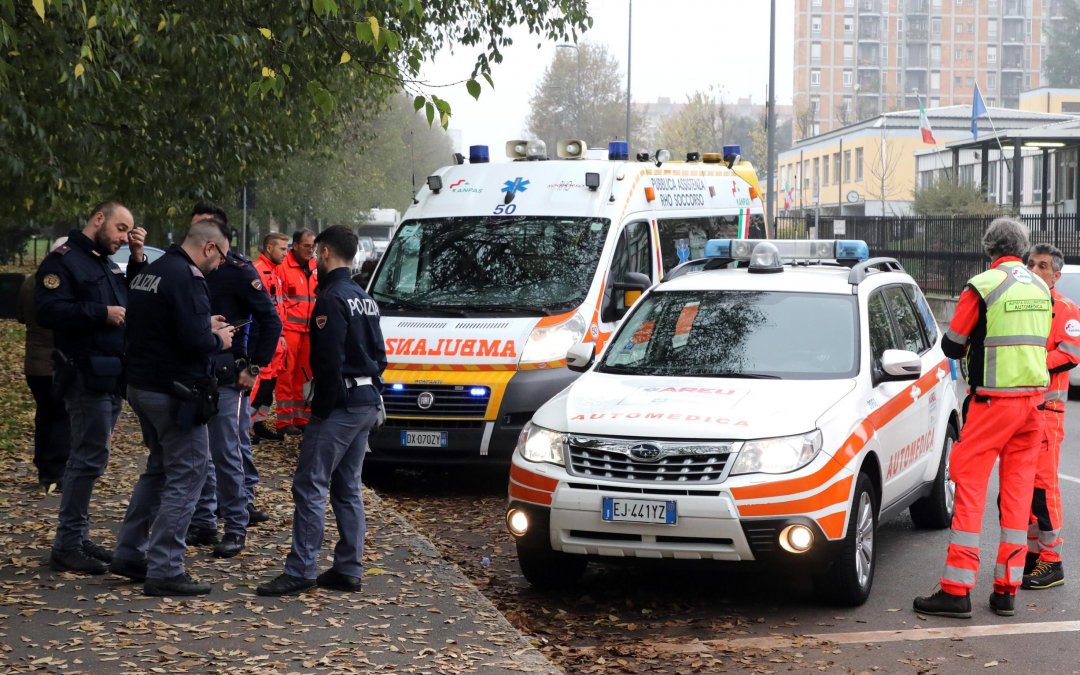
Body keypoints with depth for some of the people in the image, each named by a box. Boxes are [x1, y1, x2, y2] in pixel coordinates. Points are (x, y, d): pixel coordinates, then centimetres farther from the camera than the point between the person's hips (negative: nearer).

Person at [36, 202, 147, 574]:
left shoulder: (107, 263, 18)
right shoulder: (63, 260, -9)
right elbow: (47, 311, -20)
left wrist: (138, 258, 8)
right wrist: (101, 313, -21)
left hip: (111, 376, 9)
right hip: (87, 375, -9)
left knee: (89, 457, 12)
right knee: (90, 457, -10)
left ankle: (77, 538, 19)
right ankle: (67, 546, -4)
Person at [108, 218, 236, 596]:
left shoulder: (151, 271, 13)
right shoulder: (187, 278, -18)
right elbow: (195, 341, -25)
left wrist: (205, 326, 13)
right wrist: (218, 340, -4)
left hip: (140, 387, 10)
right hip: (174, 393, -10)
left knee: (160, 468, 22)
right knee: (187, 474, -3)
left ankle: (129, 554, 25)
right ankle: (164, 572, -3)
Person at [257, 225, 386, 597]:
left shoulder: (332, 298, -14)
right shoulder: (365, 299, 16)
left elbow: (329, 361, -20)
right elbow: (379, 355, 19)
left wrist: (322, 406, -13)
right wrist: (369, 389, 16)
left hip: (340, 405, -10)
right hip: (368, 403, 10)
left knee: (310, 485, -7)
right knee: (348, 488, 13)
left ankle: (301, 570, -9)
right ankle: (348, 569, 14)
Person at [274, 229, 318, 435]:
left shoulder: (315, 267, 13)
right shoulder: (283, 266, -7)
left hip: (310, 330, 6)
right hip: (289, 328, -6)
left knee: (304, 375, 10)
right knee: (286, 374, -4)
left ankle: (301, 418, 17)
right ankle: (284, 420, -1)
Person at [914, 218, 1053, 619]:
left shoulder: (982, 286, -9)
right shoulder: (1041, 289, 10)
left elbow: (952, 347, -3)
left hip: (993, 401, -6)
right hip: (1034, 398, 6)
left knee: (971, 487, -2)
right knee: (1017, 491, 9)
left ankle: (957, 590, -5)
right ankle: (1007, 589, 10)